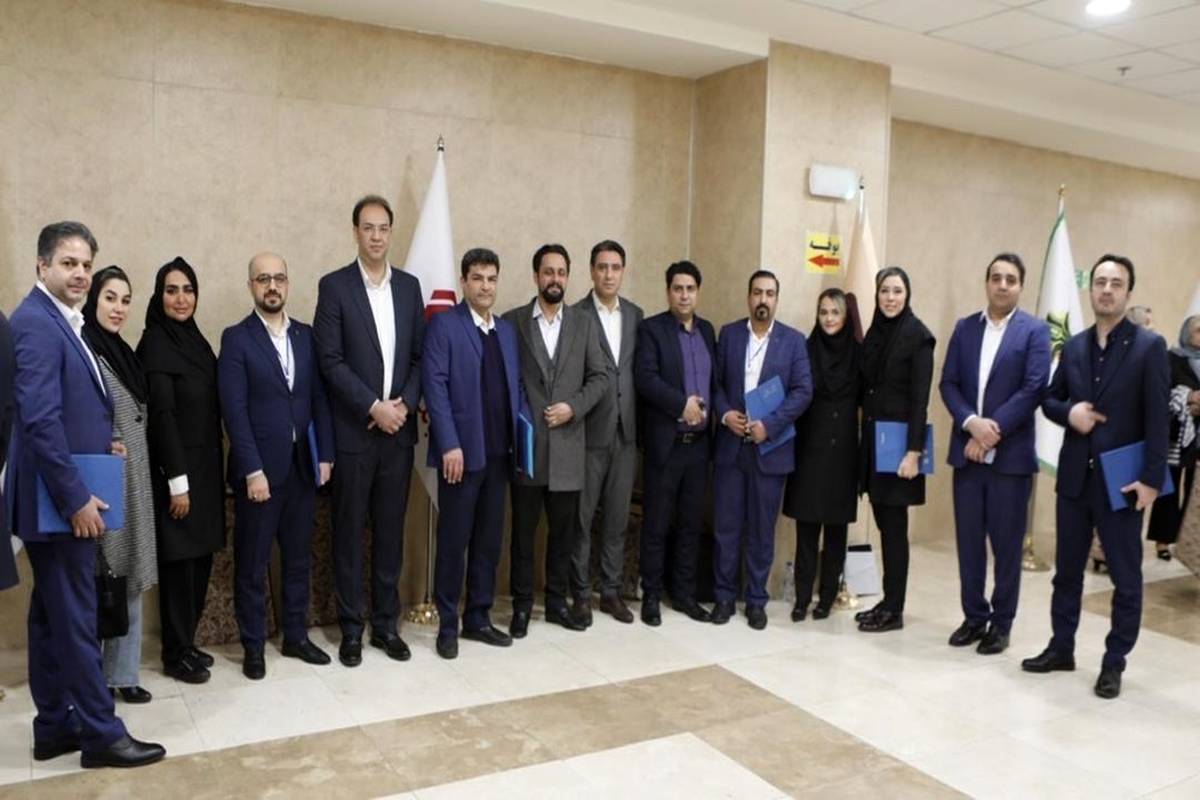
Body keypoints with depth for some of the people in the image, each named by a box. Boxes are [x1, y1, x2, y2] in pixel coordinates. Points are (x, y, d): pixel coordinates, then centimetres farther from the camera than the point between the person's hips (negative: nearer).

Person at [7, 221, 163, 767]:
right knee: (75, 617, -1)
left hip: (66, 497, 10)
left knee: (53, 615, 15)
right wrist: (76, 498, -22)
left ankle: (55, 727, 26)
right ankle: (101, 734, 9)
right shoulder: (36, 322, -16)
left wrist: (101, 444, 7)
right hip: (59, 500, -10)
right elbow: (39, 419, -24)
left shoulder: (61, 321, 15)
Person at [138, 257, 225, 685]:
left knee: (201, 558, 13)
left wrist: (208, 471, 13)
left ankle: (186, 643, 26)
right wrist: (177, 481, -19)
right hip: (177, 469, -8)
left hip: (205, 466, 8)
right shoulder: (156, 344, -13)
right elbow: (162, 416, -17)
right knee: (179, 561, 2)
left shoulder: (195, 339, 11)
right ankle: (176, 654, 15)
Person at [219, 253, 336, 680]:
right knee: (252, 562, 8)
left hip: (303, 465, 4)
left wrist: (325, 455, 2)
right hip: (259, 468, -4)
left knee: (298, 557, 13)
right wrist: (253, 470, -16)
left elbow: (319, 398, 8)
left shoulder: (306, 335, 8)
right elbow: (234, 410, -11)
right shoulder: (236, 338, -5)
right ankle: (253, 645, 21)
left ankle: (296, 636, 27)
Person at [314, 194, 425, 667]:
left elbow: (420, 356, 8)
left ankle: (386, 624, 22)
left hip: (398, 429, 4)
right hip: (353, 431, -3)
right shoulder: (334, 286, -3)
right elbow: (331, 361, -9)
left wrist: (404, 404, -7)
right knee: (349, 532, 6)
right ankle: (351, 629, 17)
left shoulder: (409, 286, 9)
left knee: (391, 531, 10)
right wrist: (373, 407, -15)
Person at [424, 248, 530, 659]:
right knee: (454, 540, 2)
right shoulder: (444, 324, -3)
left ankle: (478, 618, 22)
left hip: (499, 452, 6)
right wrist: (449, 445, -17)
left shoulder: (507, 330, 16)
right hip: (462, 451, -6)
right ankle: (447, 624, 13)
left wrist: (525, 431, 3)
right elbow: (435, 386, -10)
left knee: (489, 539, 11)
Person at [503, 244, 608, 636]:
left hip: (567, 442, 2)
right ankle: (522, 604, 17)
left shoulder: (583, 322, 8)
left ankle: (557, 600, 22)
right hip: (525, 442, -2)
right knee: (523, 528, 6)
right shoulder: (513, 321, 2)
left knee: (564, 529, 9)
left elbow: (599, 375, 6)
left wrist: (573, 407, -8)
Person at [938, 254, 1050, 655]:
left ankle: (1001, 622, 18)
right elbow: (948, 384, 3)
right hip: (967, 451, 3)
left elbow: (1034, 389, -11)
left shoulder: (1035, 331, -1)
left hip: (1011, 454, -3)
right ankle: (974, 616, 22)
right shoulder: (964, 328, 9)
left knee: (1007, 544, 5)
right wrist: (972, 422, -13)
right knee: (968, 540, 9)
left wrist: (993, 431, -16)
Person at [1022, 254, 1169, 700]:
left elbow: (1157, 418, -9)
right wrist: (1069, 412, -9)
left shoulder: (1149, 346, -6)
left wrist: (1152, 479, -15)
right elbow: (1049, 400, 15)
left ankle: (1114, 662, 18)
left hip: (1120, 481, -4)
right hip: (1075, 477, 5)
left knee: (1126, 577, 6)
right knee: (1067, 570, 14)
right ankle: (1061, 648, 27)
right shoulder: (1074, 346, 8)